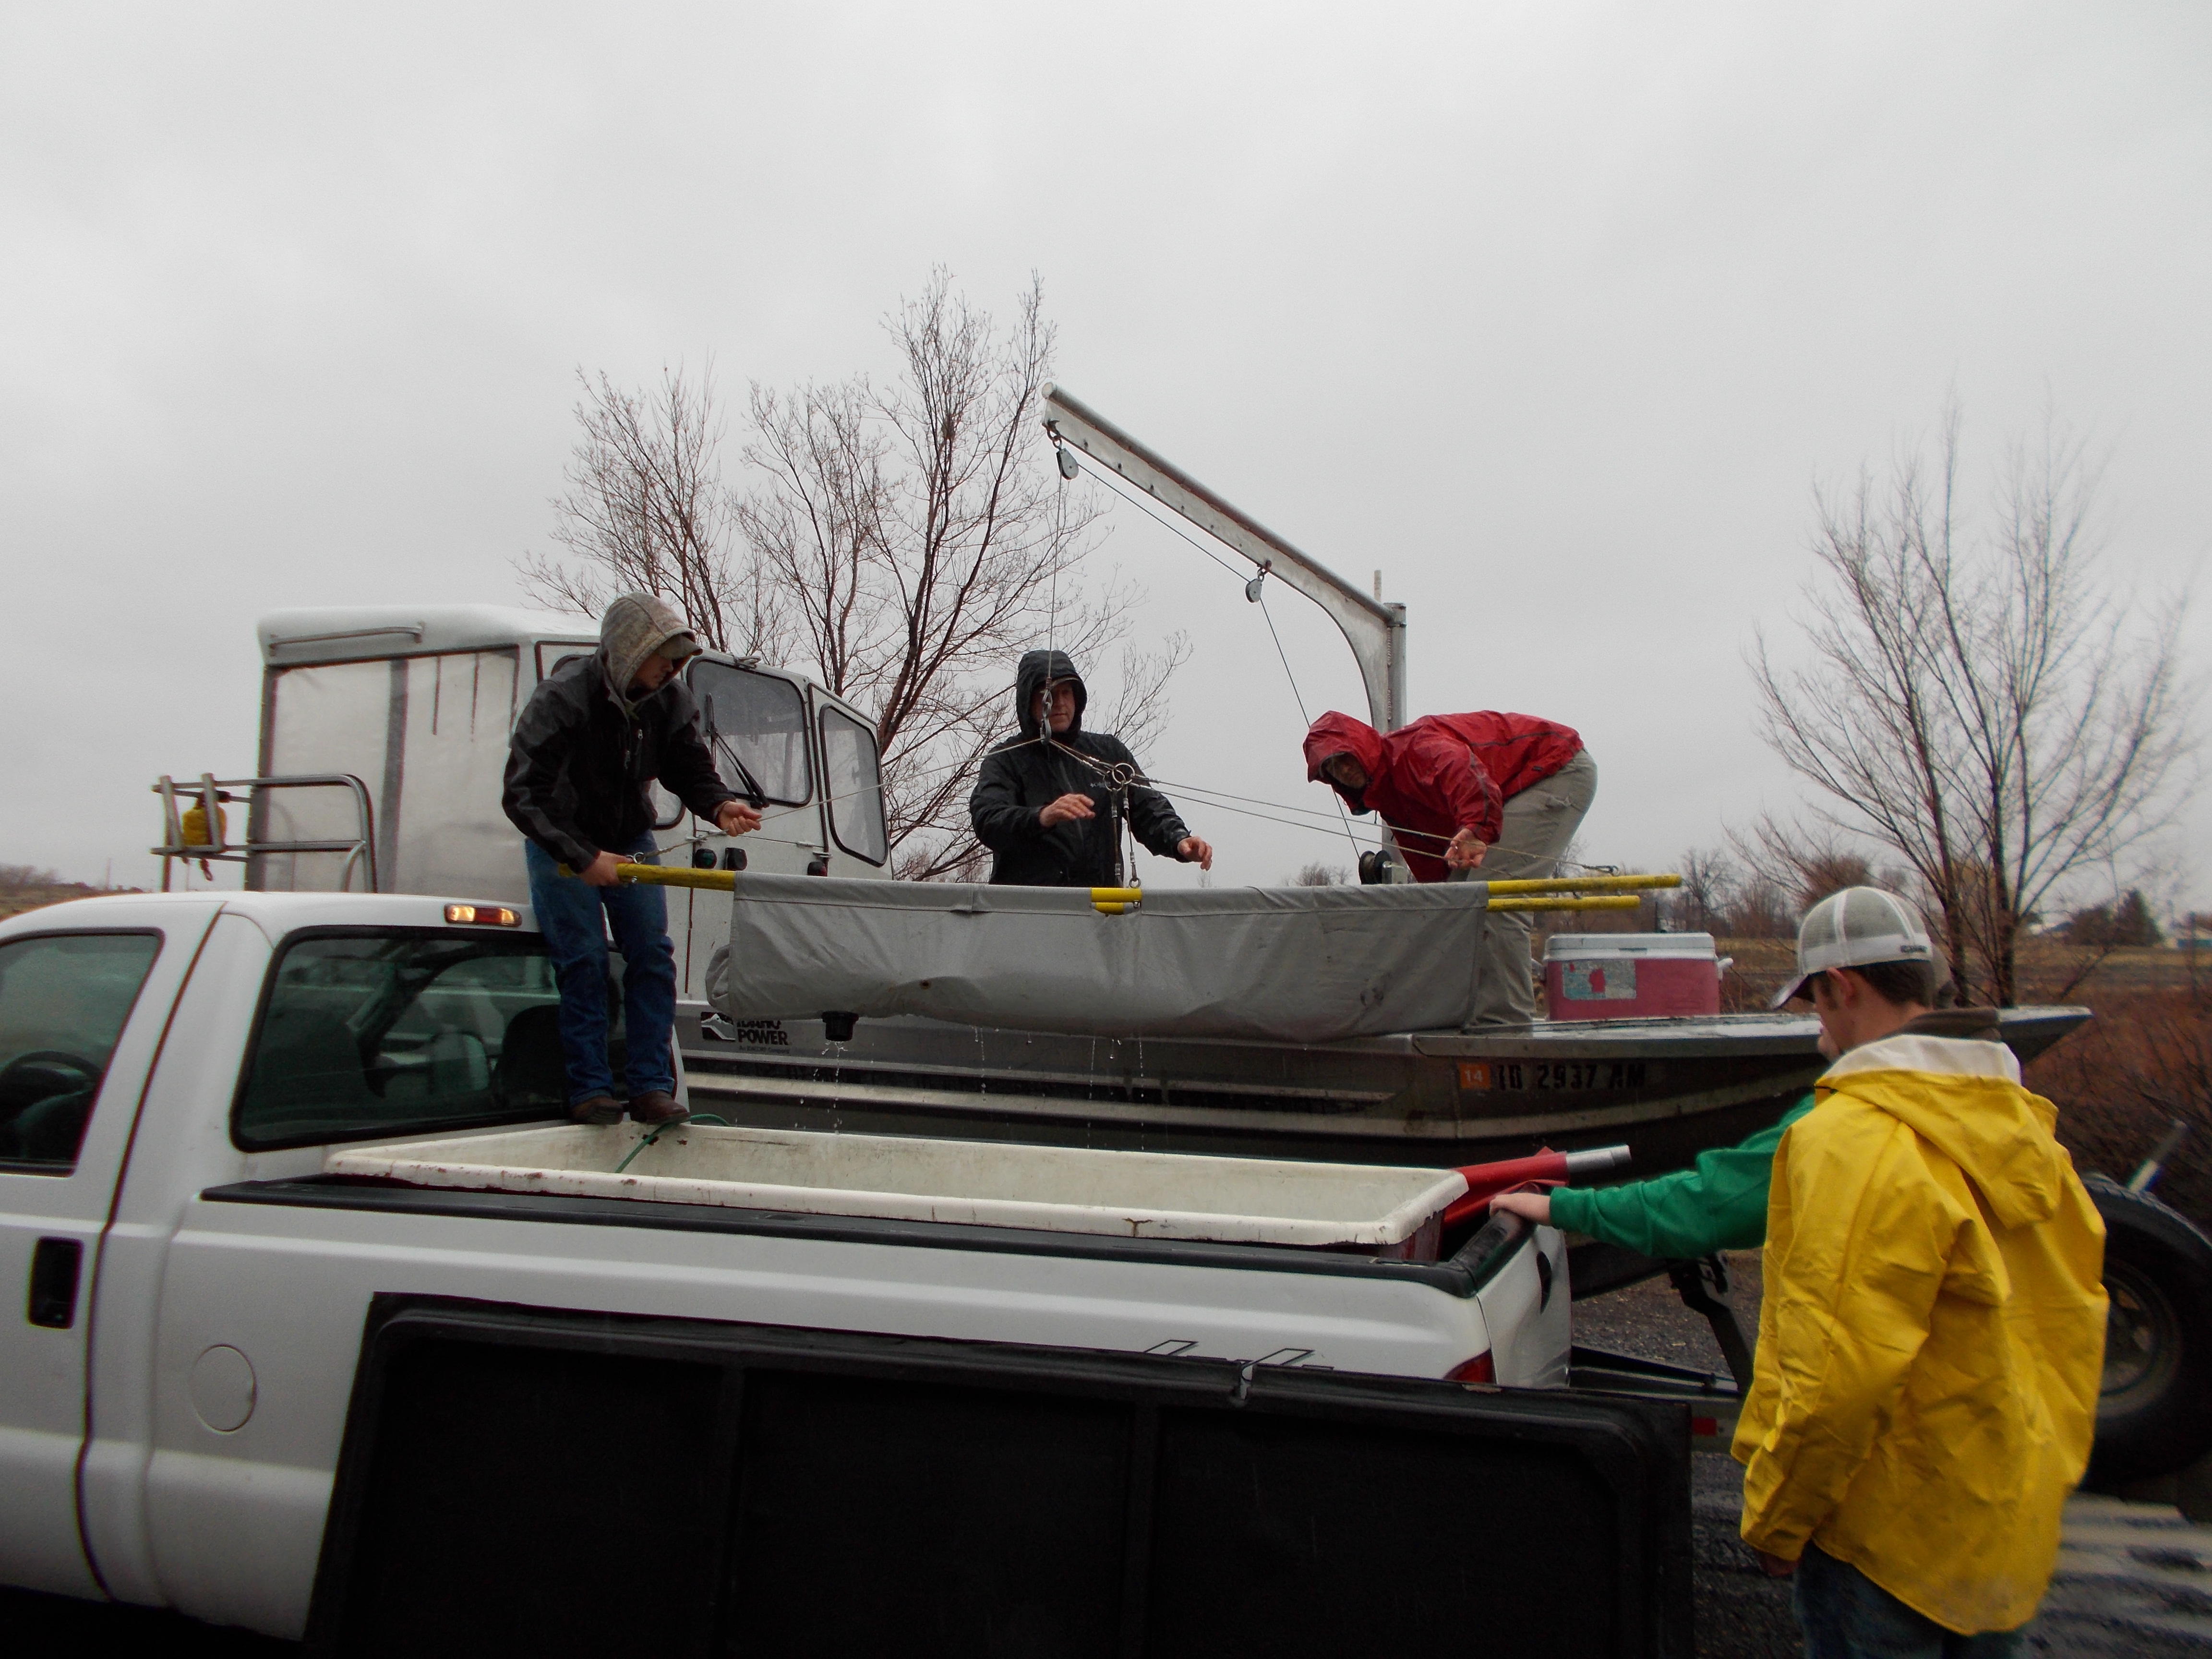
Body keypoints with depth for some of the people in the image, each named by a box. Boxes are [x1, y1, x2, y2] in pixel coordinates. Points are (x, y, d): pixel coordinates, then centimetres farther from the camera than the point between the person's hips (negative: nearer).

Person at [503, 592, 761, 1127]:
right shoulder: (561, 698, -27)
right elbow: (522, 797, -29)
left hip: (631, 841, 4)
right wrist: (583, 859, -36)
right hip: (560, 845, -4)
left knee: (652, 956, -4)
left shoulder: (672, 700, -14)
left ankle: (652, 1085, 0)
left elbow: (690, 771, -5)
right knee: (582, 962, -9)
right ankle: (589, 1089, -1)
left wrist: (720, 806, -28)